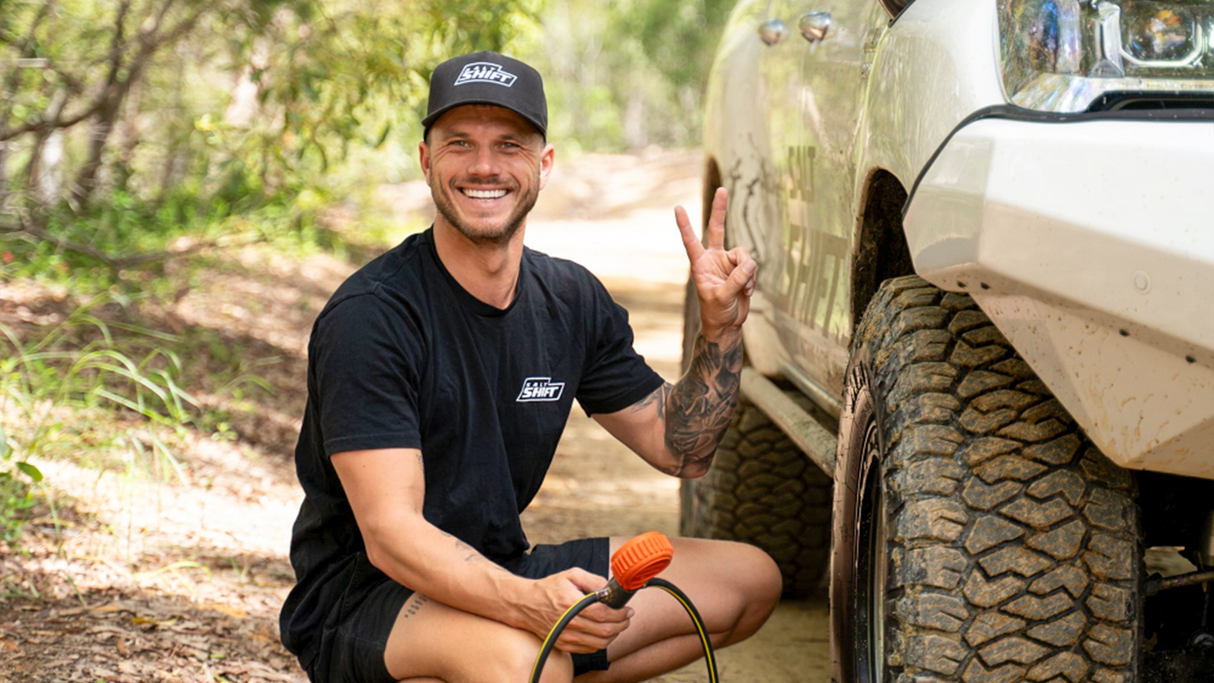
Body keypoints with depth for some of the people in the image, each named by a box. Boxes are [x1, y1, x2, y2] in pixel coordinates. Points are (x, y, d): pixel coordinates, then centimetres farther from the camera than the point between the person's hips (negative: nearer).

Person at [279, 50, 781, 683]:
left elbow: (680, 448, 11)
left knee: (751, 579, 3)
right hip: (358, 599, -8)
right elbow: (389, 534, -26)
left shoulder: (573, 300, 3)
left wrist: (720, 328, -6)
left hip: (500, 573, 8)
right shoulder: (369, 315, -19)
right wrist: (527, 601, -43)